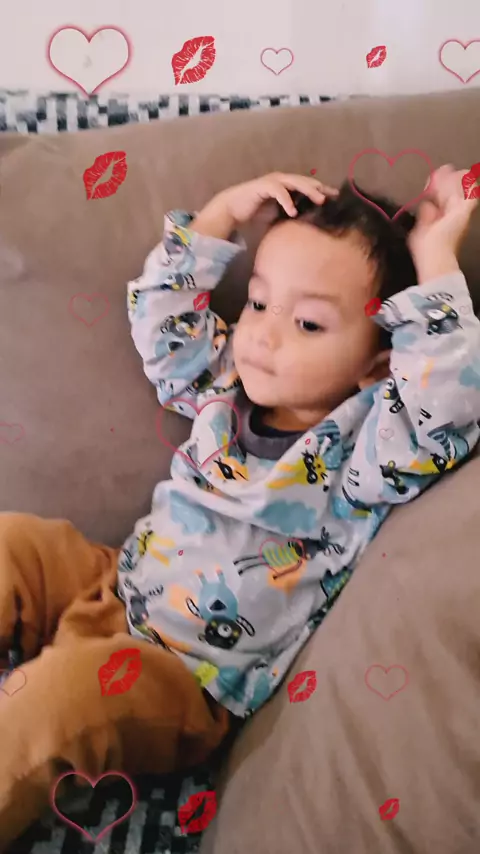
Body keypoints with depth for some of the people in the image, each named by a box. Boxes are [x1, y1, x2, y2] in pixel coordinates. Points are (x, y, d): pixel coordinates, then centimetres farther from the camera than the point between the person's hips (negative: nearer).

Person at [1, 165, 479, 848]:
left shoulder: (358, 445, -16)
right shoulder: (228, 384, 3)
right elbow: (159, 311, 9)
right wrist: (226, 211, 1)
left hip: (189, 678, -7)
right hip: (112, 586, 7)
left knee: (61, 692, -33)